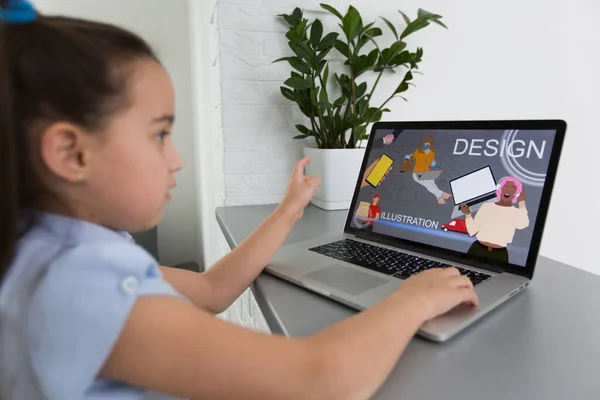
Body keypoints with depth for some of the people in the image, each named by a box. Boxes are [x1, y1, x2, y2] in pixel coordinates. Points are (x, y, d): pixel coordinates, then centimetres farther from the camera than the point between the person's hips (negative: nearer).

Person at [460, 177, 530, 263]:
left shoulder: (517, 212, 4)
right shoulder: (486, 206, 6)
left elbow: (522, 225, -21)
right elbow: (472, 231, 3)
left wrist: (522, 201, -8)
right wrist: (468, 214, -13)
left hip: (499, 255, 0)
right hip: (478, 250, 1)